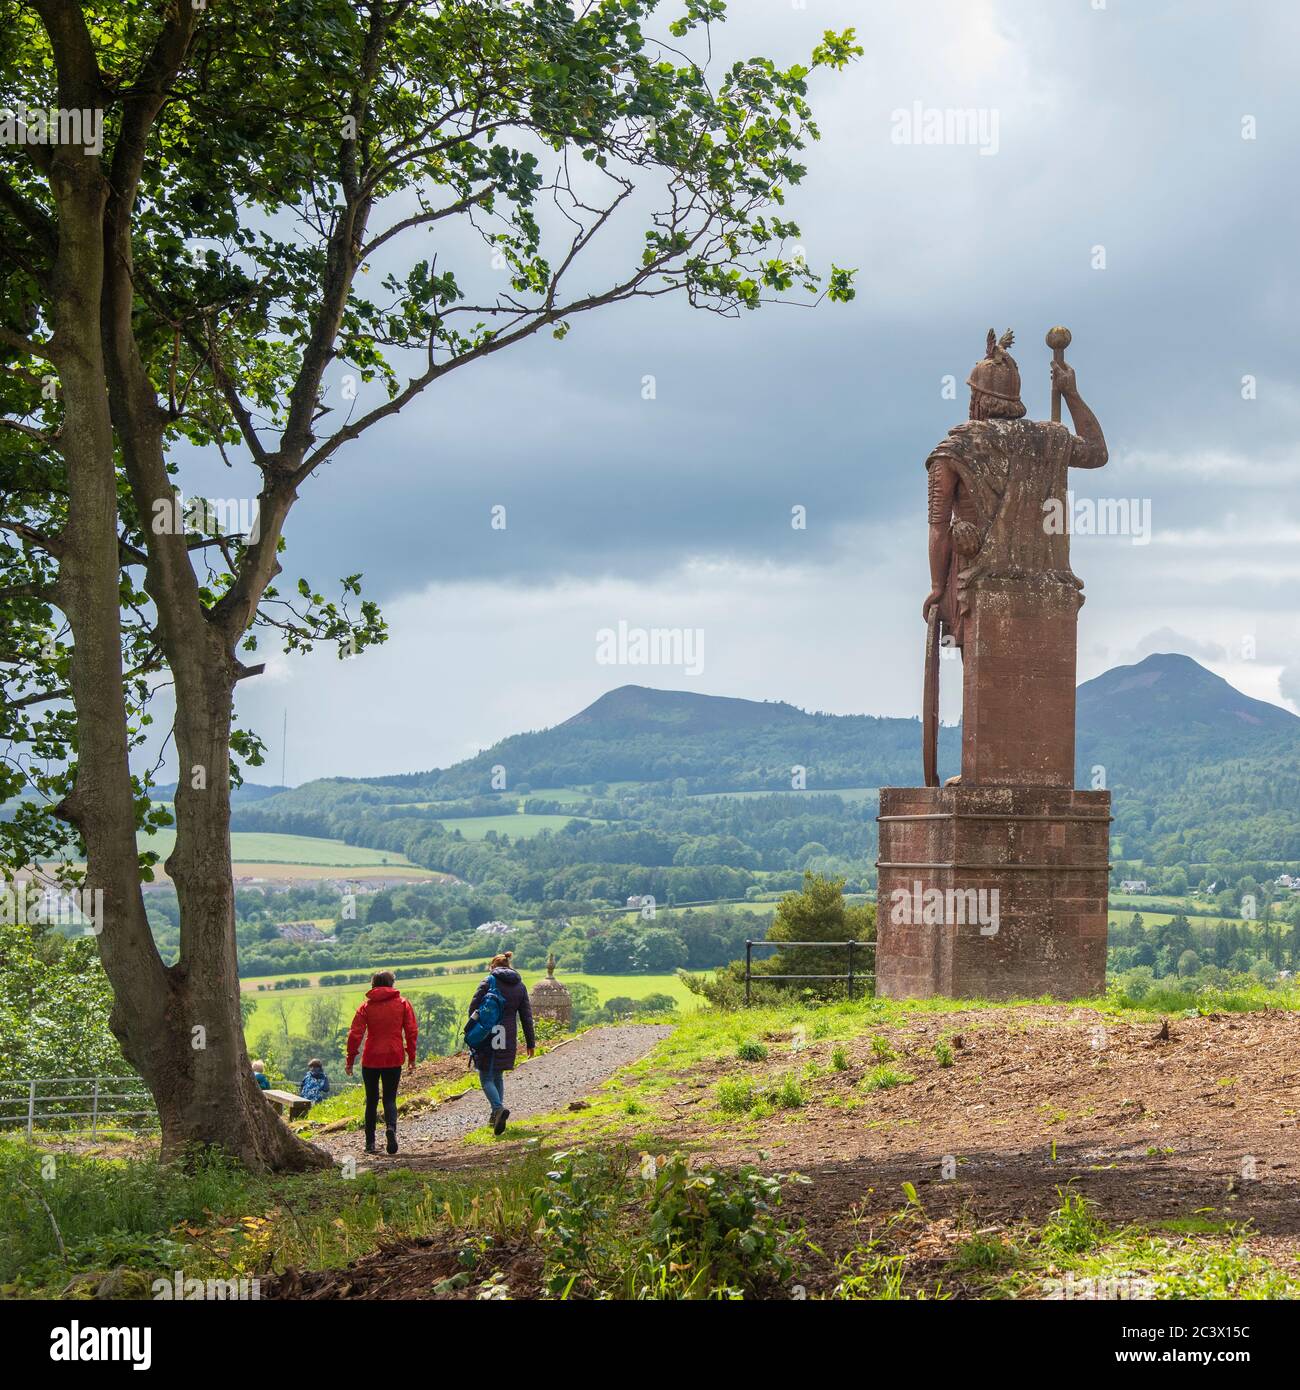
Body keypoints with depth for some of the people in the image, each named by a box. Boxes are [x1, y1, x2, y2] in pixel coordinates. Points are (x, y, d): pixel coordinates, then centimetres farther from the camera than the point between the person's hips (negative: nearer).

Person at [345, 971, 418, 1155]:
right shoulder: (402, 1004, 2)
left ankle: (370, 1143, 12)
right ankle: (391, 1126, -23)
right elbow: (412, 1031, -1)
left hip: (371, 1060, 0)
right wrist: (411, 1057, 7)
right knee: (390, 1098, 7)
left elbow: (355, 1034, -4)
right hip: (393, 1060, 0)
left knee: (371, 1100, 12)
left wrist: (350, 1061, 2)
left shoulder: (366, 1006, 0)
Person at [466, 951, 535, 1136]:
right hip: (508, 1040, 4)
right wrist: (531, 1043, 14)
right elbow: (527, 1017, 10)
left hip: (488, 1037, -4)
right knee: (498, 1076, 20)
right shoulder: (520, 986, 9)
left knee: (486, 1078, -1)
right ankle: (496, 1115, 18)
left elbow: (473, 1009, -5)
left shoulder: (488, 983, -4)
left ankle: (499, 1108, -26)